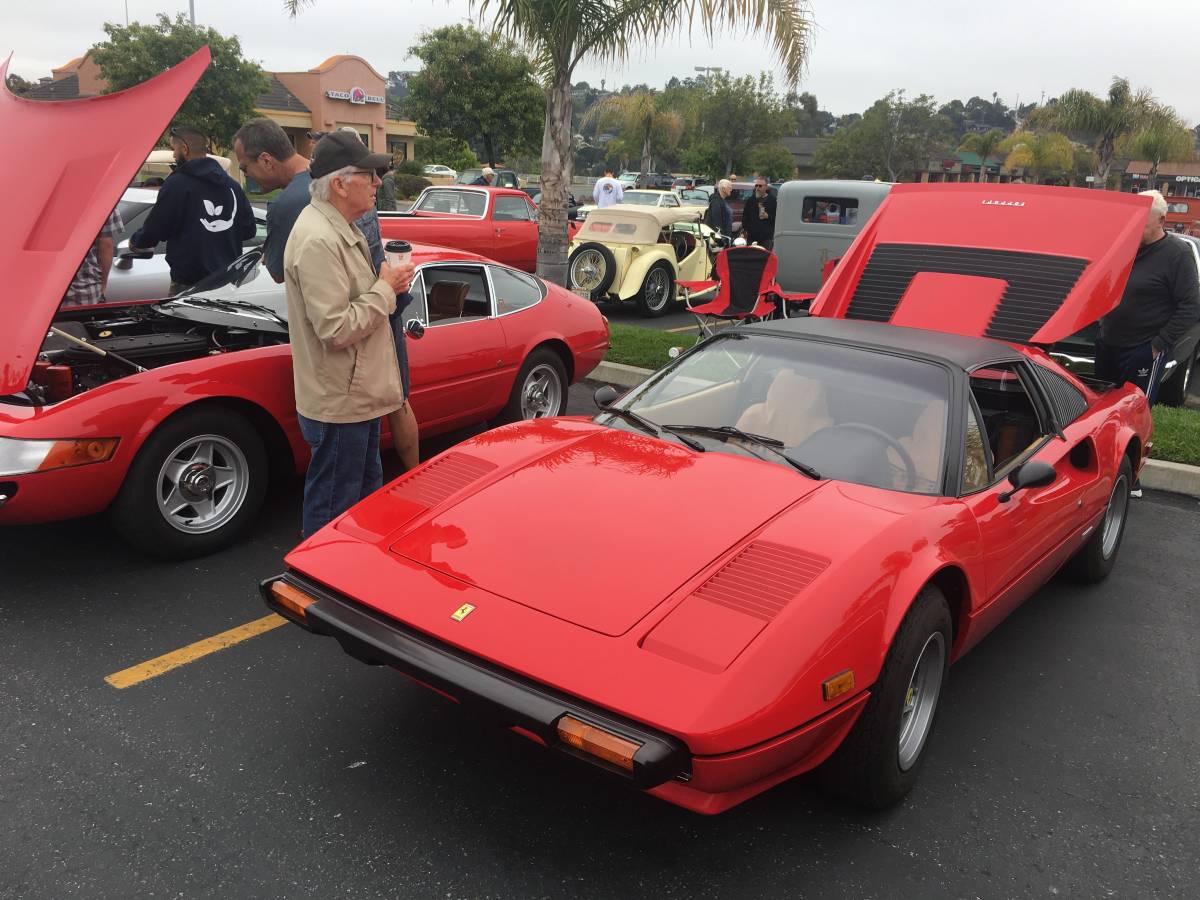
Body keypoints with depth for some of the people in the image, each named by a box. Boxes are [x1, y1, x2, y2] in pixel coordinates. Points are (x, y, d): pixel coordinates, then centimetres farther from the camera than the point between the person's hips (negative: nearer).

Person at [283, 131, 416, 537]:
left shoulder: (339, 229, 11)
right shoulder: (318, 241, -23)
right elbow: (337, 329, -27)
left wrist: (385, 283, 3)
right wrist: (386, 289, -16)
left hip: (359, 396, 11)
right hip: (337, 405, -11)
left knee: (367, 494, 25)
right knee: (332, 510, 3)